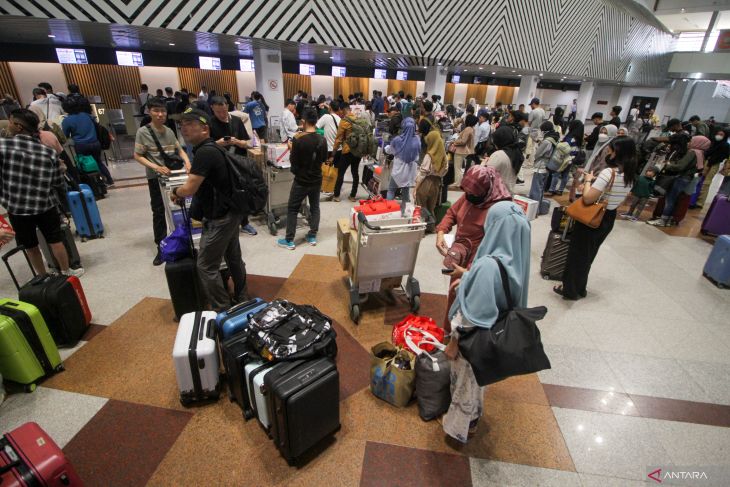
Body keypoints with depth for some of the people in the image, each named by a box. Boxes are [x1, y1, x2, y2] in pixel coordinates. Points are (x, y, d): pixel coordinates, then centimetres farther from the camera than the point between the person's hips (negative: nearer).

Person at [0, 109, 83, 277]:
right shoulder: (49, 152, -7)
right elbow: (58, 182, 1)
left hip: (16, 208, -1)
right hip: (45, 206, 1)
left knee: (30, 246, 15)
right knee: (55, 241, 14)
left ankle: (42, 277, 30)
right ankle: (66, 272, 27)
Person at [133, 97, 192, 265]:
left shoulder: (169, 131, 5)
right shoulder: (143, 132, -7)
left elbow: (180, 149, 12)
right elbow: (137, 156, -6)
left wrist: (187, 161, -8)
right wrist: (156, 167, -21)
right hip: (155, 178, -3)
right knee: (158, 212, 4)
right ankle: (161, 248, 13)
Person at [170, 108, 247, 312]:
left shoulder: (204, 152, -21)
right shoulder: (210, 148, 11)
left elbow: (189, 188, -22)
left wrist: (175, 192, -1)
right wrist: (182, 194, 8)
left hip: (219, 218, -10)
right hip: (229, 212, 10)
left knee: (206, 266, -1)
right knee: (233, 258, 18)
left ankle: (222, 310, 9)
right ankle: (241, 300, 33)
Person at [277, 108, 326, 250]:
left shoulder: (298, 140, -18)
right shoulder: (322, 140, -4)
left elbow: (293, 161, -12)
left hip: (301, 180, -4)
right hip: (316, 179, 4)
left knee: (292, 209, 7)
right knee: (314, 207, 17)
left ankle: (289, 241, 11)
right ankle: (312, 236, 22)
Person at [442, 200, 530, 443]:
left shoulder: (488, 265, -35)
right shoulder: (516, 259, -9)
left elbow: (474, 312, -29)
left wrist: (454, 342, -17)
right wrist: (467, 278, 11)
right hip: (494, 336, 7)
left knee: (466, 382, 18)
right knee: (478, 379, 29)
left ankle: (460, 426, 43)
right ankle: (473, 419, 54)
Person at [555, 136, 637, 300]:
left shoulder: (609, 172, -23)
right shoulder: (630, 175, 2)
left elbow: (588, 198, -27)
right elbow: (620, 200, 12)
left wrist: (588, 180, -9)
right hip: (608, 219, 8)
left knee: (577, 254, 8)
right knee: (588, 255, 22)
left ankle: (570, 290, 21)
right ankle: (580, 288, 35)